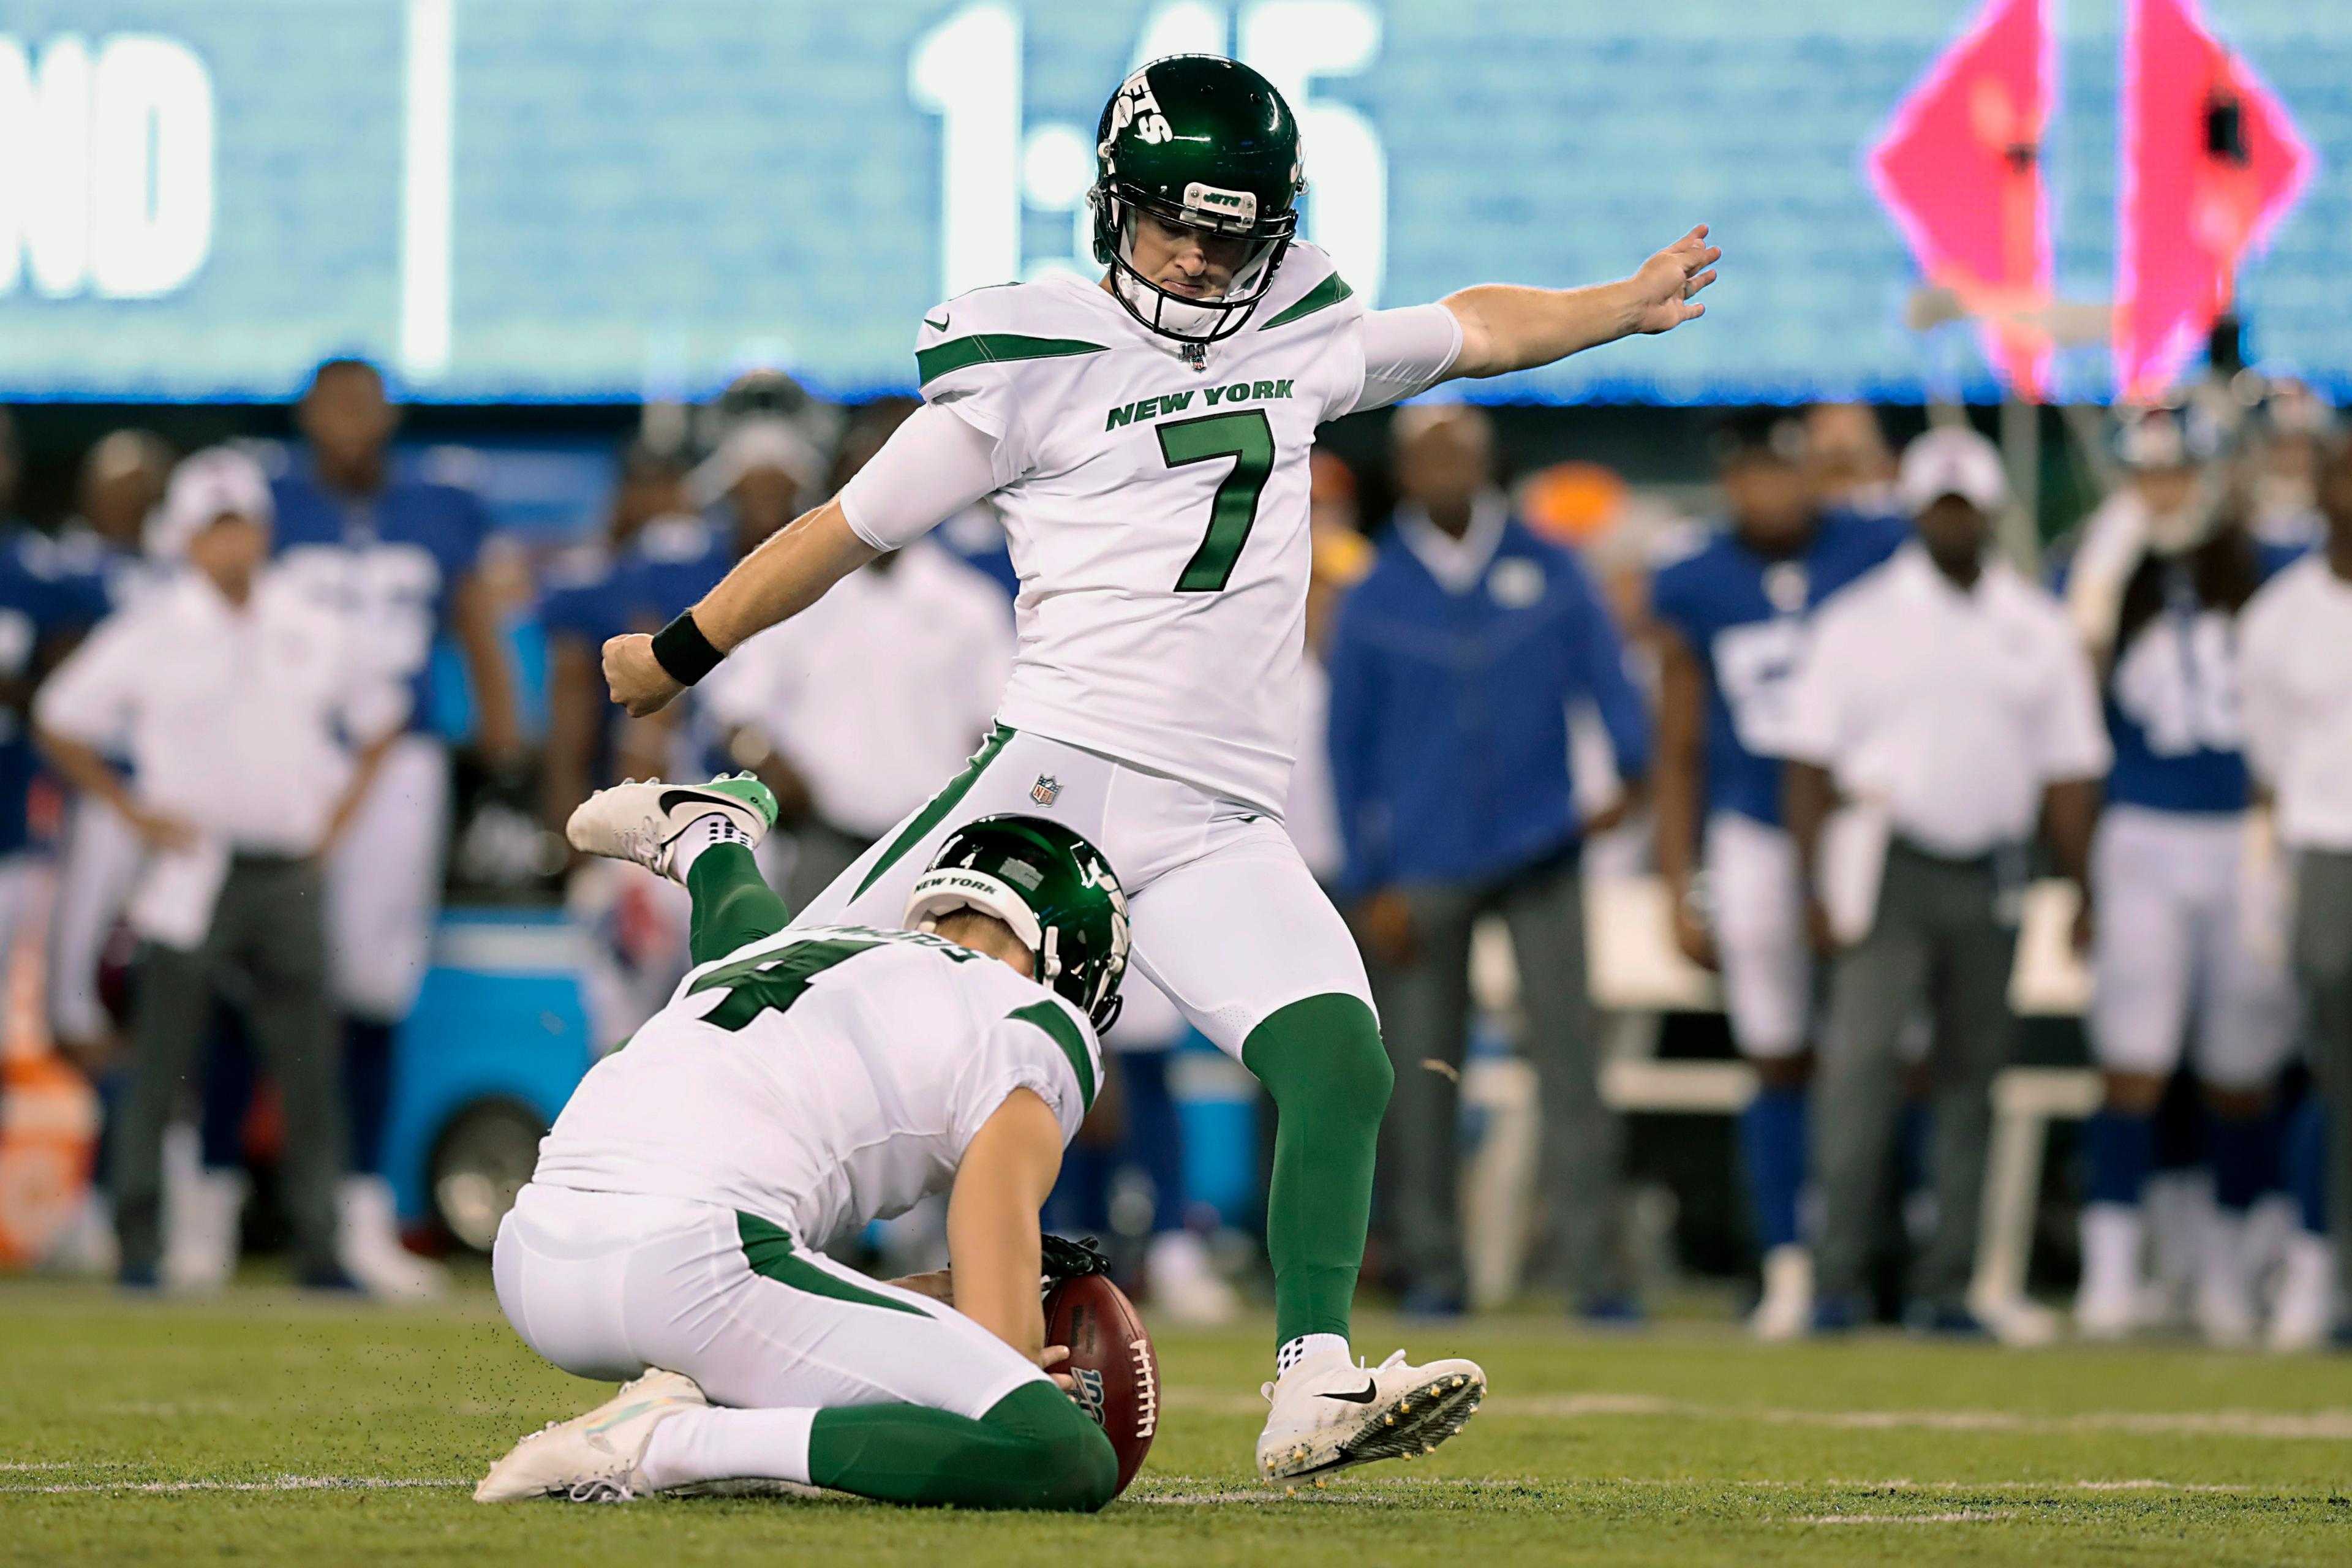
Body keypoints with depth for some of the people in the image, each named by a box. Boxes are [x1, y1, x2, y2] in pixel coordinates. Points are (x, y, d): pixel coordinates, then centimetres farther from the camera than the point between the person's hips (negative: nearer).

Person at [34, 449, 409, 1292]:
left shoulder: (313, 630, 9)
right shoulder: (149, 634, -1)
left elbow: (380, 712, 23)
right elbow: (60, 723, 4)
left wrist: (345, 803, 11)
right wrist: (133, 810, -2)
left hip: (290, 873, 3)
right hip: (194, 868, -3)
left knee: (311, 1067, -1)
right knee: (160, 1064, -3)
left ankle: (318, 1249, 2)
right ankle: (139, 1245, 2)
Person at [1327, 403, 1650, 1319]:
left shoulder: (1548, 573, 6)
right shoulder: (1374, 601, 5)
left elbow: (1605, 681, 7)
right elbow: (1349, 750, 7)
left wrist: (1633, 773, -11)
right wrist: (1372, 883, 2)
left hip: (1538, 854, 0)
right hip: (1423, 870, 0)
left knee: (1568, 1053, -8)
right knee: (1422, 1070, 2)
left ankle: (1592, 1265, -8)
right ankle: (1432, 1266, 11)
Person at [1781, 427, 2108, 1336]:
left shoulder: (2038, 630, 11)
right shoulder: (1858, 622, 3)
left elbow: (2068, 773, 12)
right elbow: (1811, 761, 0)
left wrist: (2081, 889, 5)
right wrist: (1816, 886, -8)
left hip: (1987, 876, 3)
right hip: (1888, 858, -3)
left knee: (1972, 1073, 4)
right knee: (1860, 1053, -16)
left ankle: (1946, 1286, 8)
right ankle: (1837, 1278, -17)